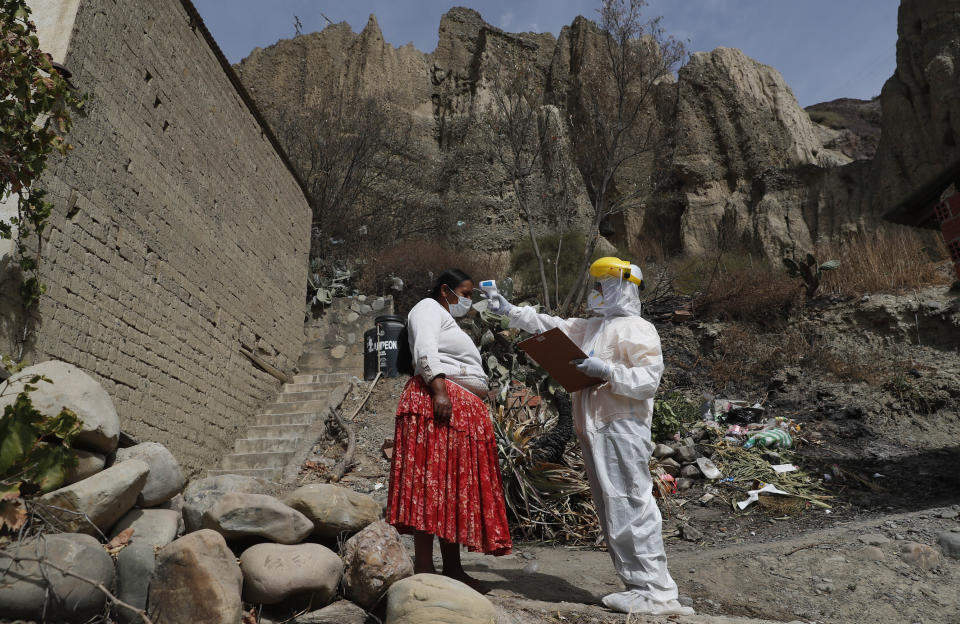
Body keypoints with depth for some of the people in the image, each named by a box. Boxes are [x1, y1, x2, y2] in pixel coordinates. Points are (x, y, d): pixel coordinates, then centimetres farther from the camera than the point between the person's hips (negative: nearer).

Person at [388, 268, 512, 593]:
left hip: (464, 411, 10)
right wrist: (439, 391, -26)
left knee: (456, 487, 6)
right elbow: (426, 351, -14)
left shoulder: (449, 322, 32)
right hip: (437, 403, -10)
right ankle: (424, 569, -10)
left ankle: (452, 568, 9)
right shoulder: (429, 309, 3)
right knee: (431, 481, -11)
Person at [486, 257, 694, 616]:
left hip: (622, 429, -9)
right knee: (612, 510, 10)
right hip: (595, 431, 9)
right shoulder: (593, 328, 23)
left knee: (629, 508, -10)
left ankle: (656, 591, -2)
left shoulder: (636, 329, -5)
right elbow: (552, 325, 27)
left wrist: (607, 371, -20)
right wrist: (510, 311, 26)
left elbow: (649, 378, -14)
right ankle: (638, 585, 18)